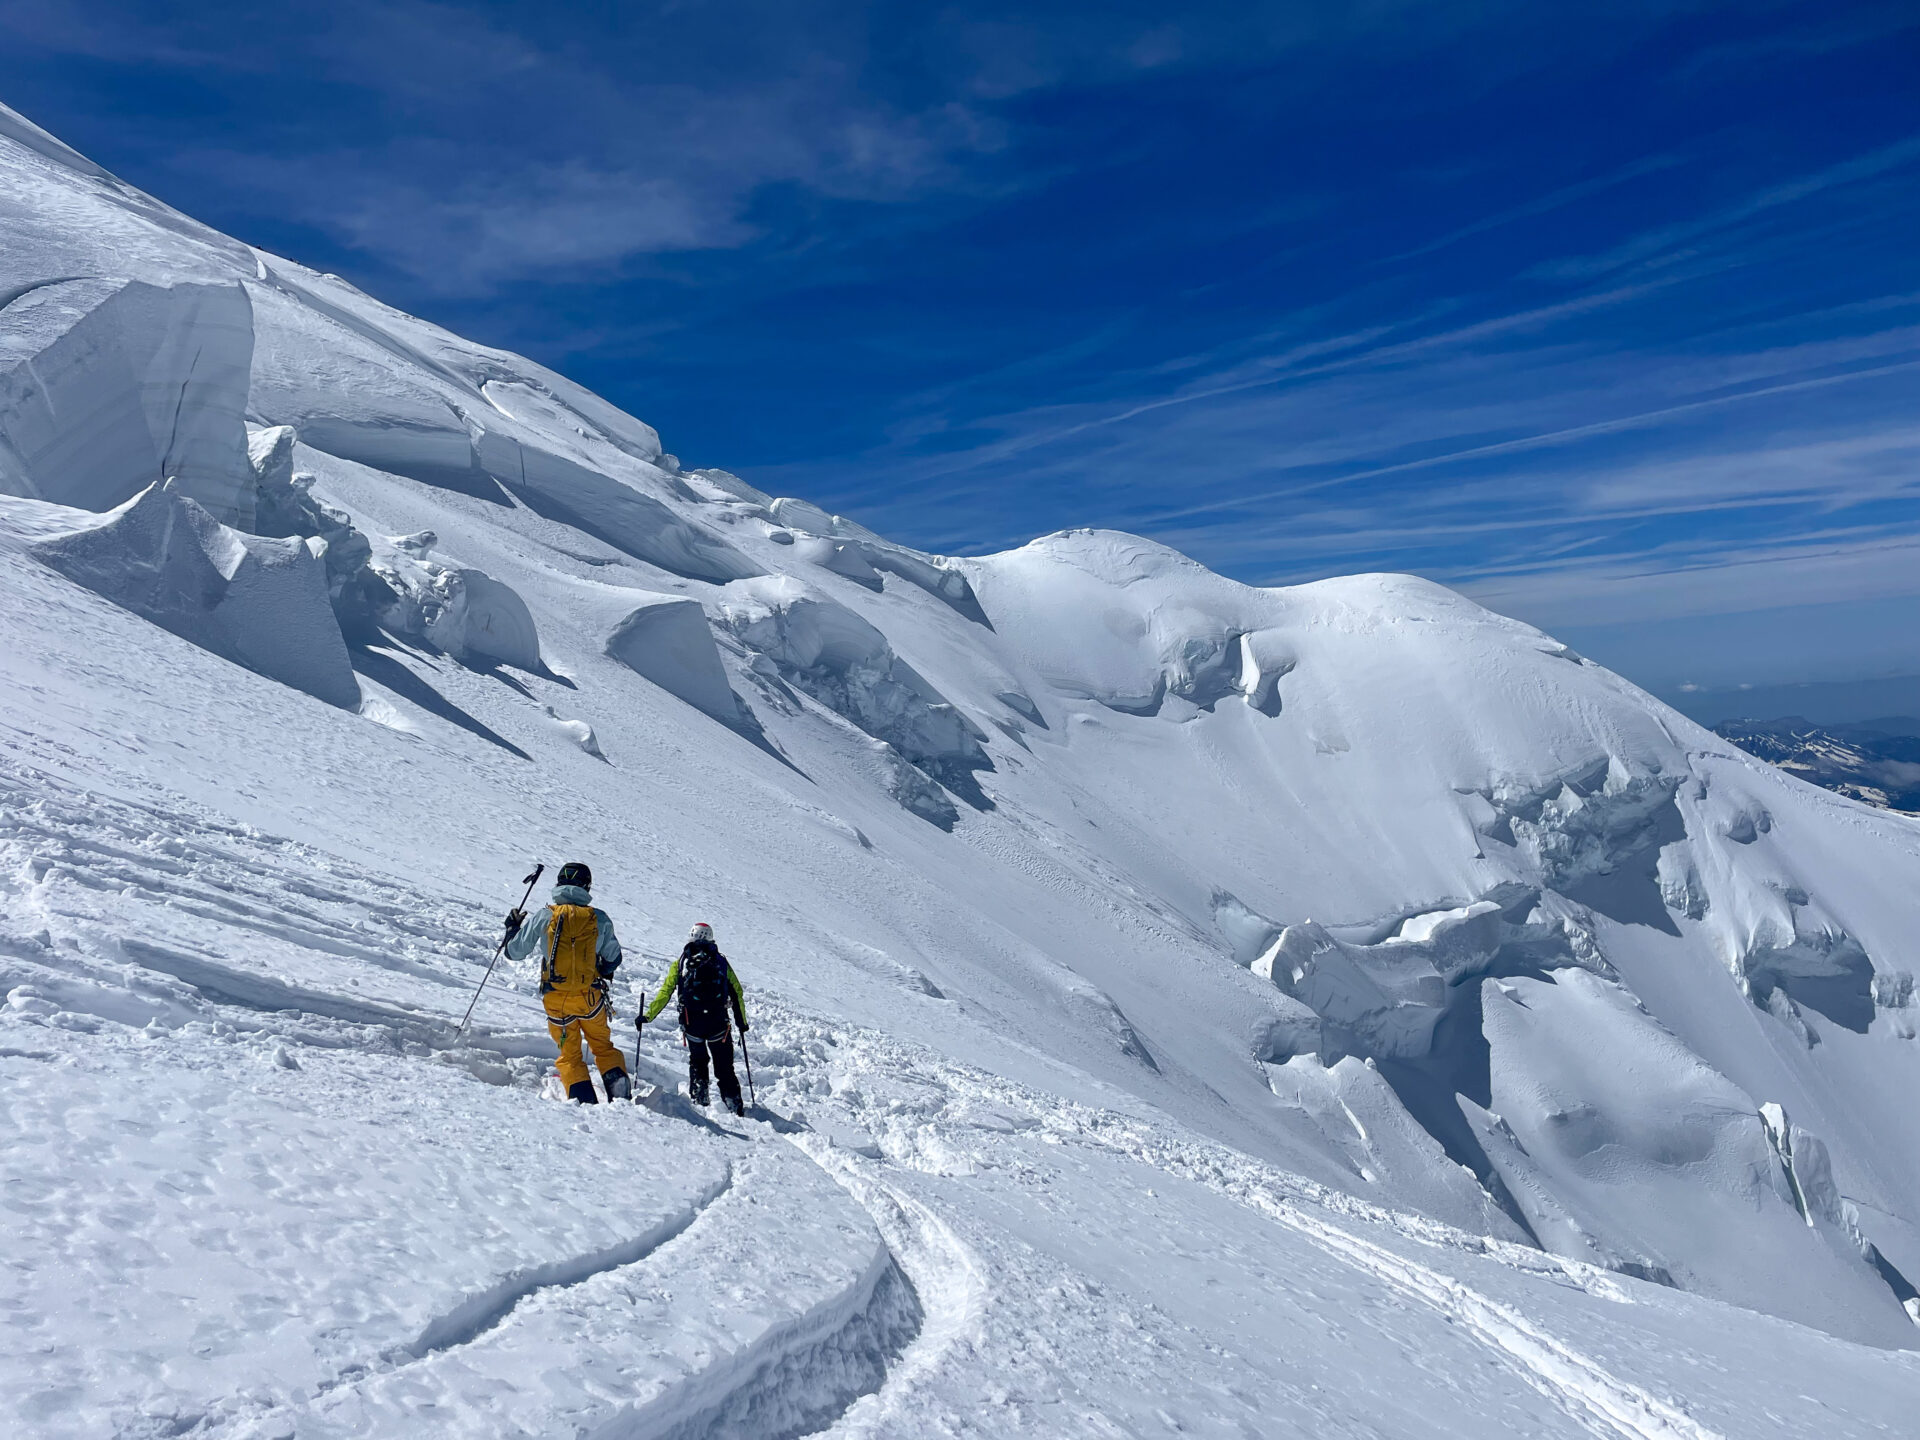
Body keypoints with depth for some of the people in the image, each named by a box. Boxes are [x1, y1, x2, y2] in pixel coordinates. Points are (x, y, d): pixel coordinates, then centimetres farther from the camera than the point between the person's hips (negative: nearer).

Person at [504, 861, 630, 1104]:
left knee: (569, 1055, 14)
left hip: (556, 999, -1)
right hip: (590, 997, 1)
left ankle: (585, 1101, 2)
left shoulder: (544, 916, -6)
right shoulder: (599, 919, -3)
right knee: (603, 1047, 18)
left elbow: (515, 952, 1)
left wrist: (512, 927, 21)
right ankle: (621, 1096, 9)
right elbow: (613, 959, 7)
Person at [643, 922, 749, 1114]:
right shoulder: (721, 961, 9)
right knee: (724, 1064, 11)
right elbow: (737, 993, 10)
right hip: (718, 1022, 0)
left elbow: (664, 993, 2)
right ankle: (734, 1103, 5)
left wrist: (648, 1016, 9)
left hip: (691, 1022, 0)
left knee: (697, 1060, 23)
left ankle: (699, 1098, 15)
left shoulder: (680, 963, 6)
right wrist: (742, 1021, 19)